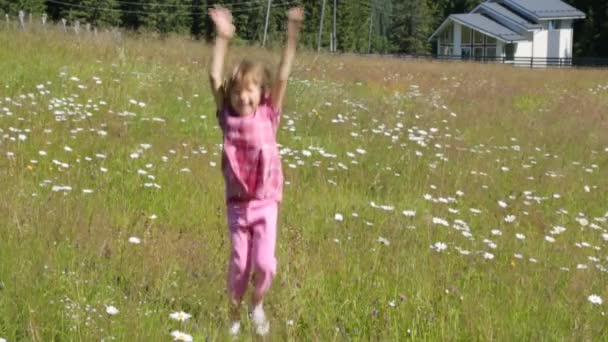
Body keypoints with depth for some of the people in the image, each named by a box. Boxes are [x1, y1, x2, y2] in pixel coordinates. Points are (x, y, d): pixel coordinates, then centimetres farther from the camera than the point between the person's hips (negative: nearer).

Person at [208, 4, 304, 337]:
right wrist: (222, 38, -18)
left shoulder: (268, 116, -7)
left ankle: (257, 304, 19)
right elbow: (215, 77, -10)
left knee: (264, 263, -10)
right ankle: (235, 315, 27)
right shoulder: (228, 118, -5)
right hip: (237, 204, 1)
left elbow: (282, 76, -14)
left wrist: (292, 32, -20)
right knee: (239, 265, 6)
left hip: (266, 203, -1)